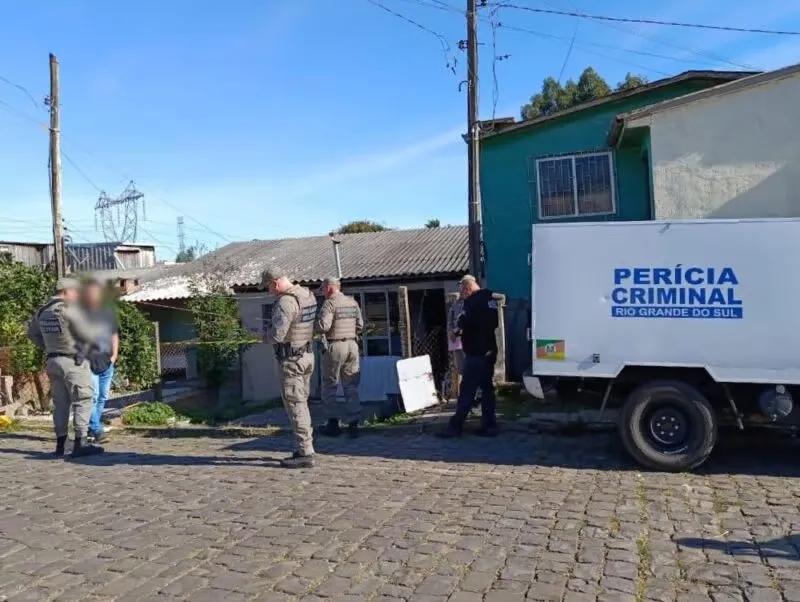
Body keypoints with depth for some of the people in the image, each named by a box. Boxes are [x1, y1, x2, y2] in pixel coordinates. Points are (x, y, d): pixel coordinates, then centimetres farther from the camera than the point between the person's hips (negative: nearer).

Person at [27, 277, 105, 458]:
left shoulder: (42, 311, 9)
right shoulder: (70, 309, -16)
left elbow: (32, 333, 22)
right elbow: (88, 334, -16)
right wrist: (100, 330, 3)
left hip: (53, 361, 8)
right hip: (73, 361, -8)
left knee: (60, 403, 13)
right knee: (83, 401, -2)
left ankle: (60, 444, 17)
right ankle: (80, 443, -5)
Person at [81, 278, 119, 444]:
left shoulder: (108, 312, 15)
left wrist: (114, 355, 9)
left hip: (107, 362, 6)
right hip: (89, 362, -5)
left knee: (103, 397, 10)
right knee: (93, 395, -12)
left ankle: (91, 428, 21)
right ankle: (96, 430, -10)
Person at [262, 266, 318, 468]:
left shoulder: (285, 302, -21)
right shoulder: (308, 295, 7)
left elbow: (277, 335, -27)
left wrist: (268, 335, -3)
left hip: (290, 359, -9)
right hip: (307, 355, 9)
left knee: (295, 405, -4)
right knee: (301, 403, 16)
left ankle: (306, 454, -1)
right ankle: (304, 449, 22)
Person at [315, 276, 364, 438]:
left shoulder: (330, 303, -10)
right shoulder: (352, 302, 10)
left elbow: (323, 326, -18)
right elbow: (360, 325, 9)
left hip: (335, 346, -6)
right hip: (352, 345, 6)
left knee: (329, 386, 7)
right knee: (351, 387, 9)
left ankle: (333, 423, 10)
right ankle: (353, 423, 8)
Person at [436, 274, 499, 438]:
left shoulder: (472, 301, -14)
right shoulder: (490, 298, 14)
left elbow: (464, 322, -21)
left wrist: (458, 327, -1)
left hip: (476, 352, -9)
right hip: (489, 351, 9)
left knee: (467, 390, -6)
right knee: (487, 388, 11)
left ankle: (455, 426, -2)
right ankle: (489, 425, 12)